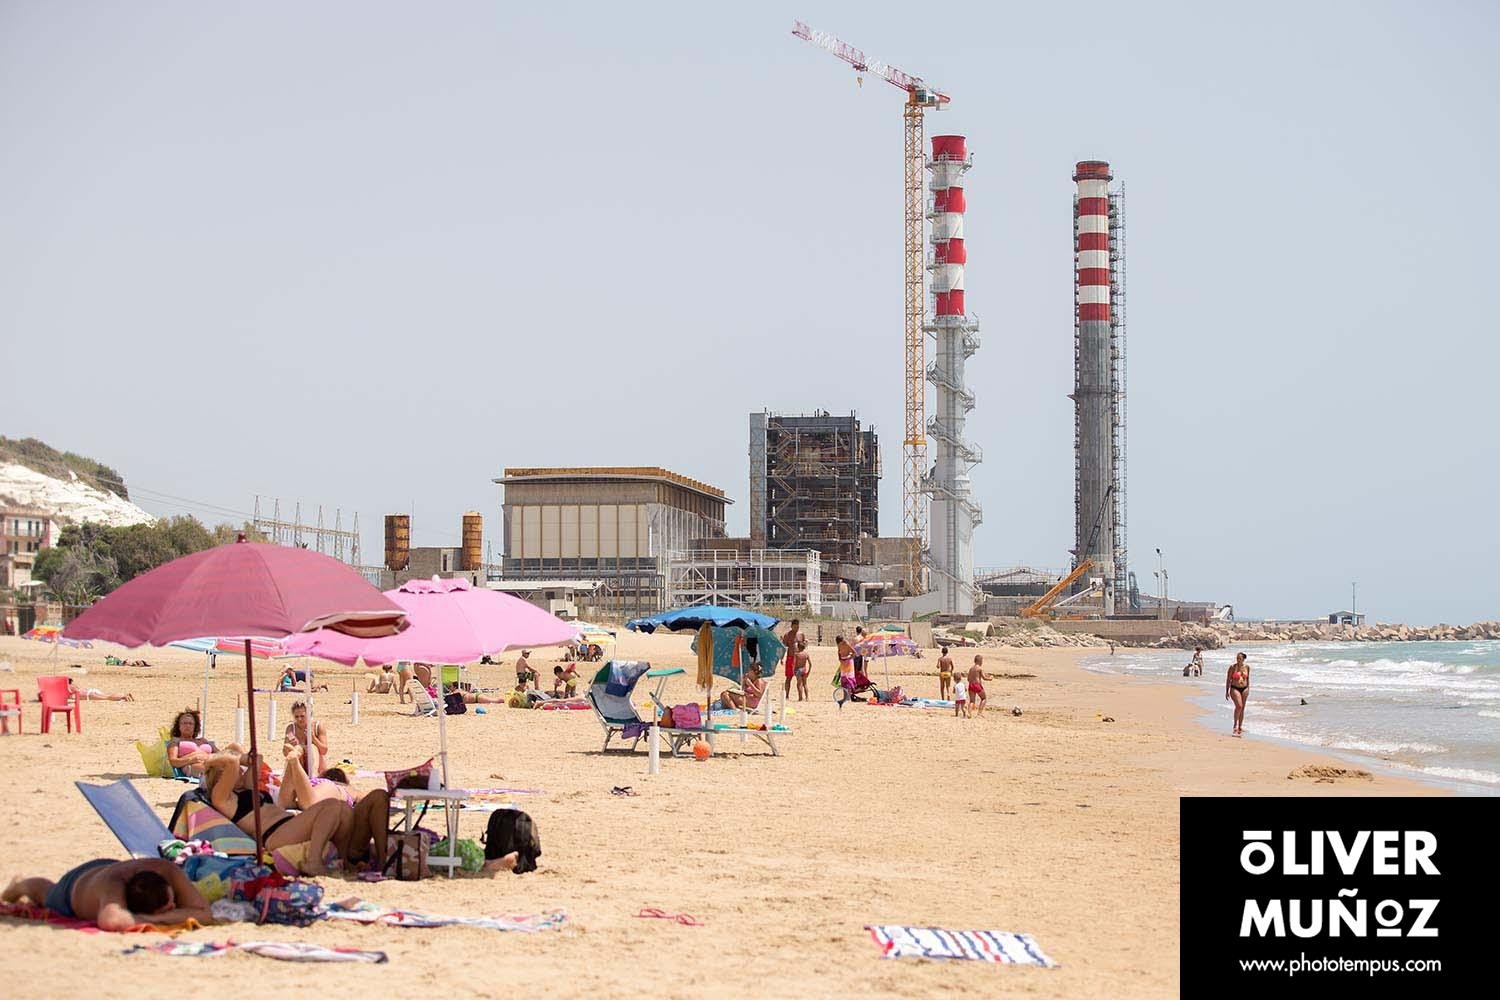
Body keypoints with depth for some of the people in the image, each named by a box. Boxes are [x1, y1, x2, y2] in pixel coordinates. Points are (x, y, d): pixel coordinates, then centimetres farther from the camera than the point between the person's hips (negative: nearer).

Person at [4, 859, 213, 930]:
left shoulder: (167, 871, -45)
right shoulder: (113, 883, -54)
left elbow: (205, 915, -45)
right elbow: (110, 920, -73)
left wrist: (159, 918, -54)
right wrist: (155, 920, -59)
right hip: (75, 885, -3)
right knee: (47, 893, 34)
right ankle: (19, 886, 66)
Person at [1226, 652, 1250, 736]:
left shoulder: (1247, 667, 5)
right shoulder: (1232, 667, -6)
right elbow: (1228, 679, -2)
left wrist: (1248, 689, 16)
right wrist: (1227, 691, -3)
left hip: (1244, 689, 4)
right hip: (1234, 689, -4)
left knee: (1242, 708, 8)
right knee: (1239, 706, -21)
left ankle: (1240, 727, 18)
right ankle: (1235, 726, -11)